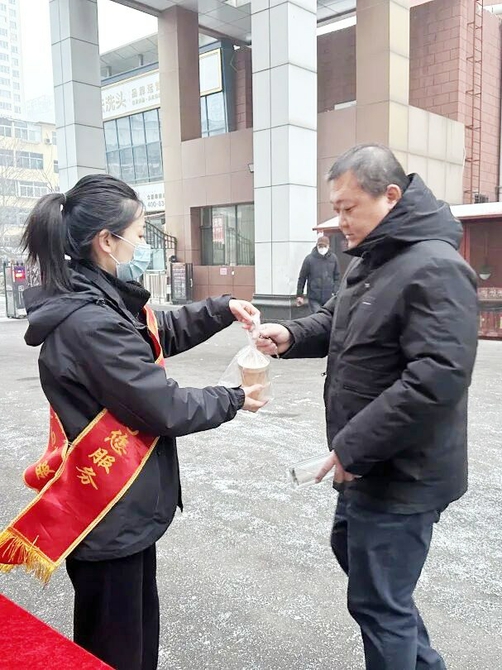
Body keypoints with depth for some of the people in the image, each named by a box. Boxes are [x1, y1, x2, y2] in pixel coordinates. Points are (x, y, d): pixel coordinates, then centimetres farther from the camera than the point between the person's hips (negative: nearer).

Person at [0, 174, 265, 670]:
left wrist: (222, 310, 6)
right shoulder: (91, 322, -28)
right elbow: (166, 409, -24)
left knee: (138, 626, 27)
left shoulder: (101, 301, 3)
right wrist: (234, 401, -7)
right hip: (108, 516, -10)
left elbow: (162, 332, 19)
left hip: (125, 503, 10)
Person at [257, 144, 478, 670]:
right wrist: (292, 336, -1)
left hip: (401, 474, -11)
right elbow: (339, 323, 21)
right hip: (369, 465, 11)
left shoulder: (435, 269, -22)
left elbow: (437, 378, -30)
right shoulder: (368, 260, 10)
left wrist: (353, 447, -26)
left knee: (377, 601, 5)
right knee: (351, 551, 27)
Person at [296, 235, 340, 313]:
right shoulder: (310, 259, -6)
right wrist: (299, 295, -1)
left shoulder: (333, 258, 2)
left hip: (329, 298, 3)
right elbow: (302, 278, -1)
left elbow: (337, 277, 8)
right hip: (314, 298, -3)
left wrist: (335, 292, -2)